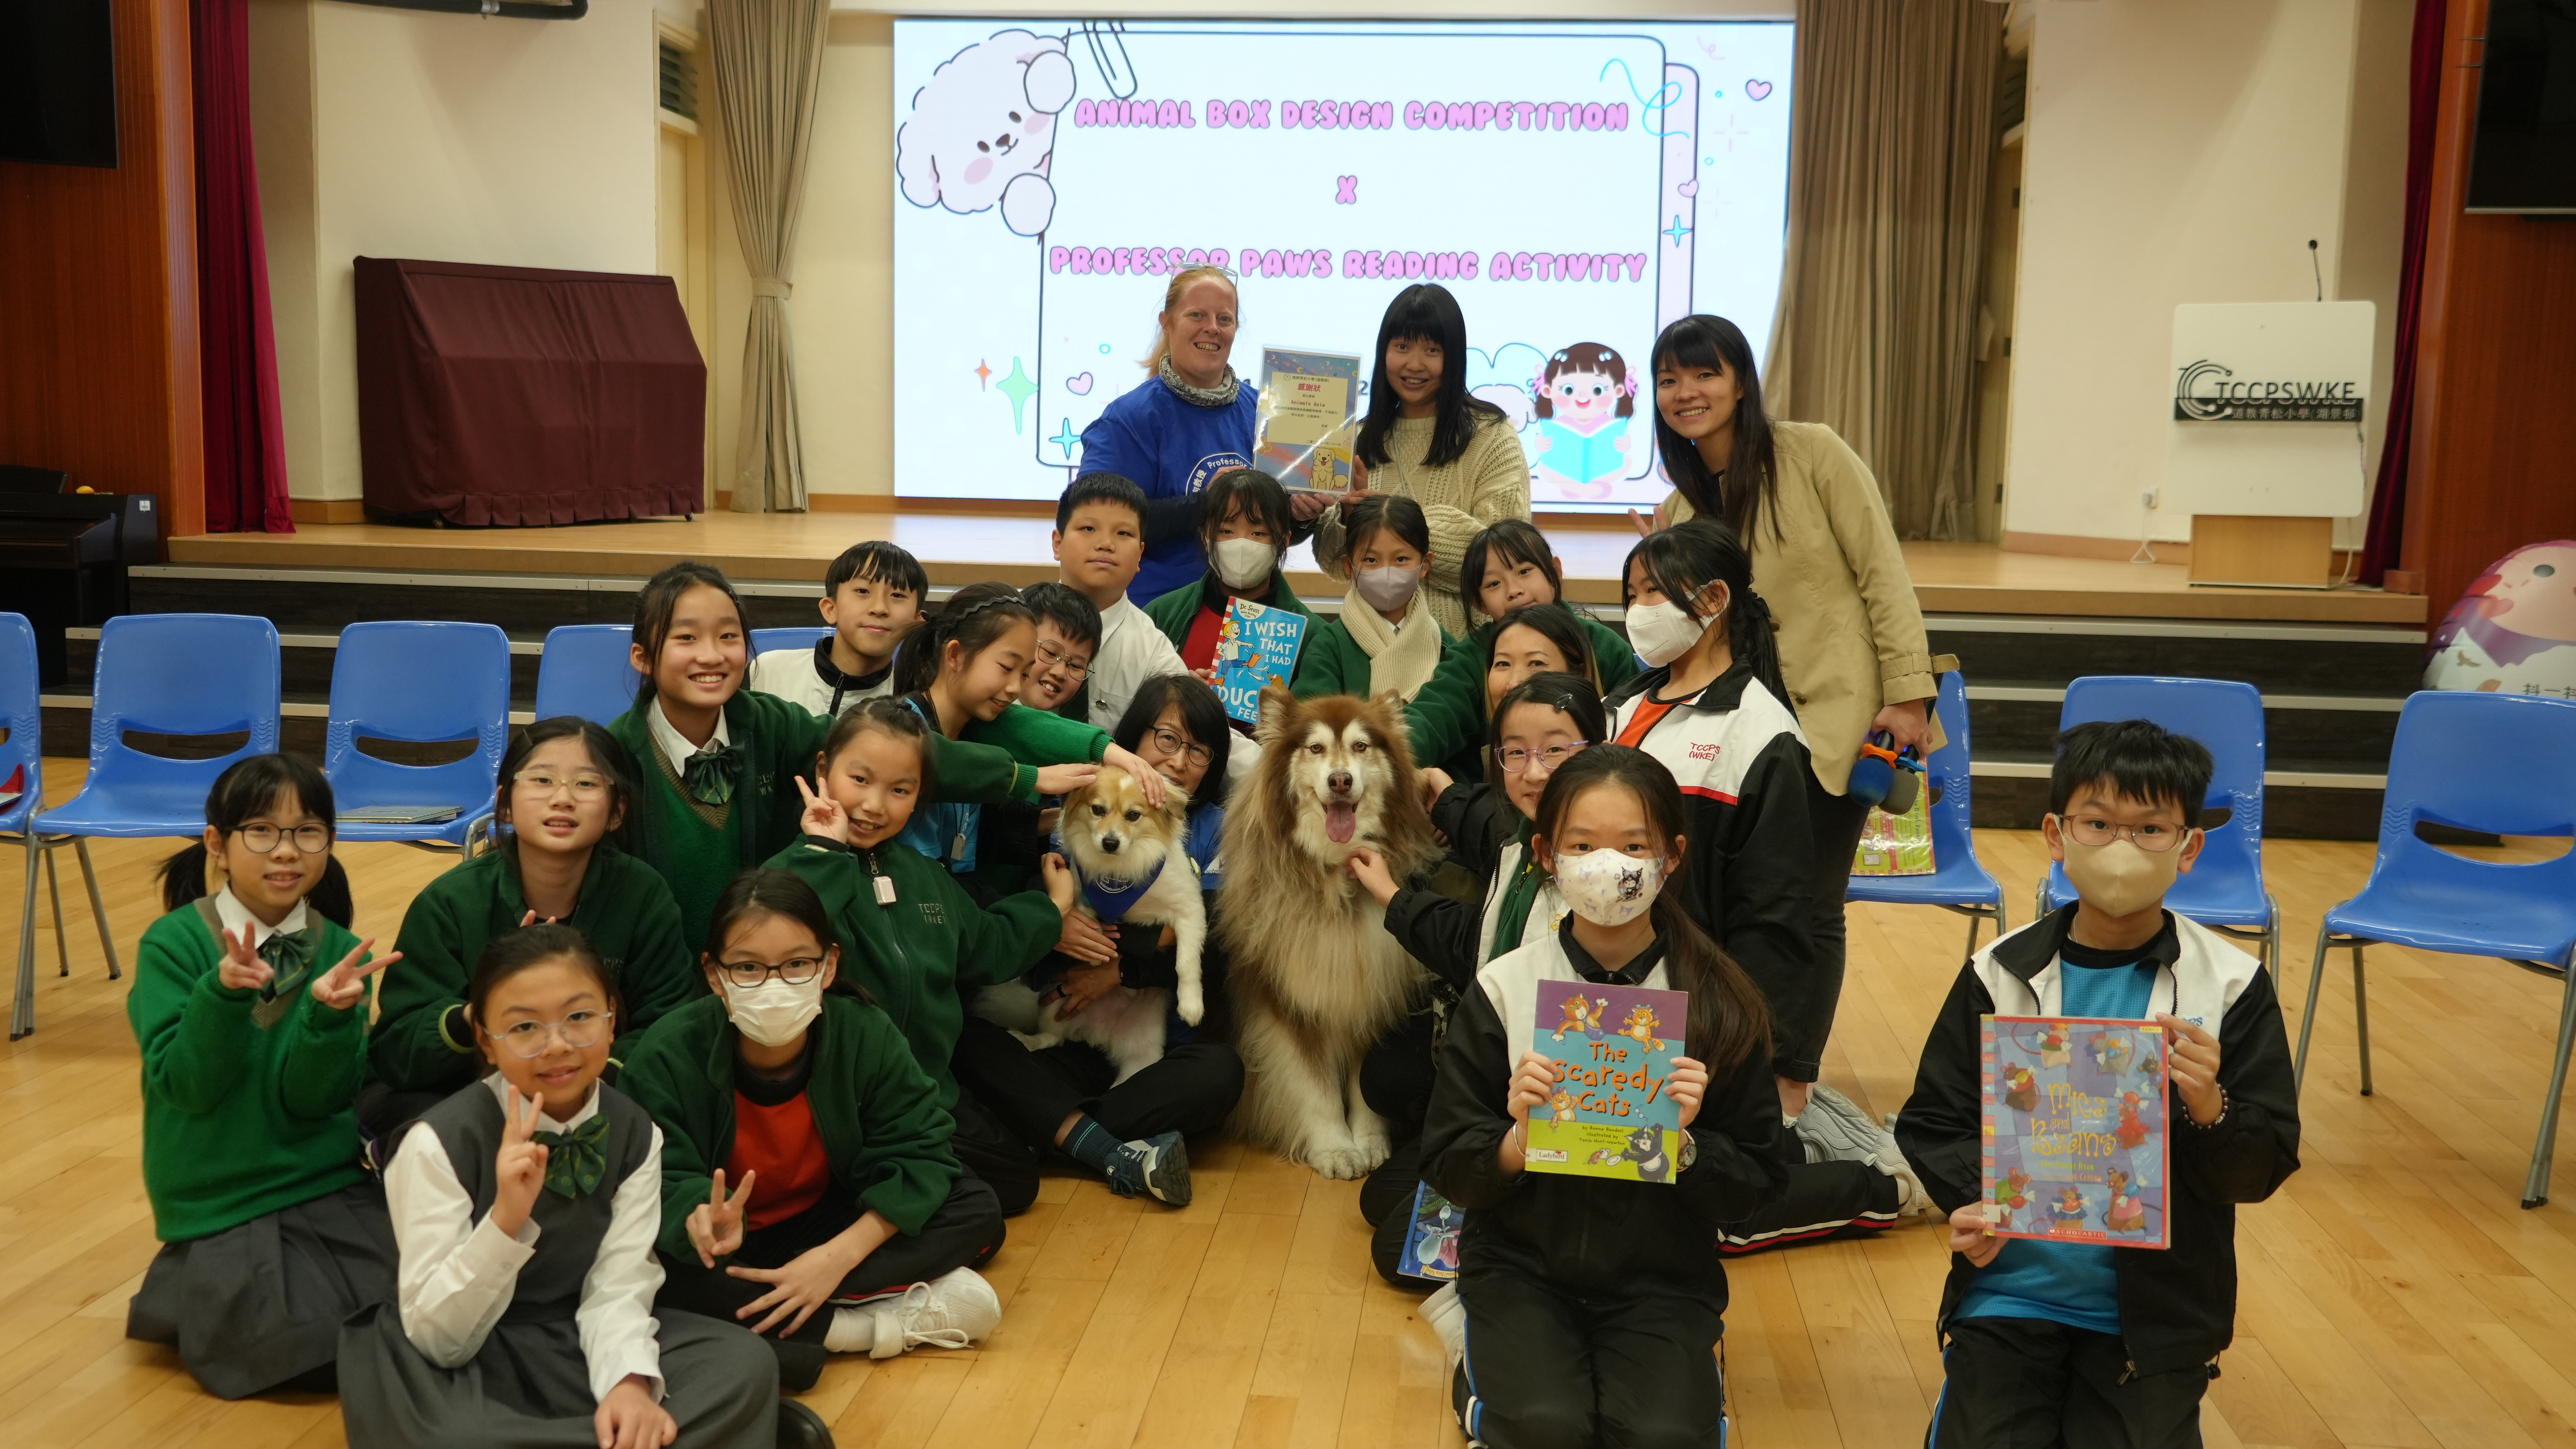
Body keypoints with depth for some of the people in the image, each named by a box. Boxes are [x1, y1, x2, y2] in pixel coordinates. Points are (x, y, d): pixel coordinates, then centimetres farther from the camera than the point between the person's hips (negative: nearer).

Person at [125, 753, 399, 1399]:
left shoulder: (339, 951, -2)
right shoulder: (173, 944, -9)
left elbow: (315, 1098, -10)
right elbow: (186, 1086, -16)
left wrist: (331, 1014, -30)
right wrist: (224, 994, -33)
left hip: (331, 1183, 3)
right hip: (219, 1201, -3)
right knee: (319, 1351, -17)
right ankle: (195, 1295, 13)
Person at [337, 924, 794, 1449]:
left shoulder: (635, 1134, -6)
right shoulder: (440, 1141, -19)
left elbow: (617, 1286, -8)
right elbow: (439, 1340, -21)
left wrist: (631, 1382, -30)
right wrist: (506, 1219, -38)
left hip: (571, 1341, 3)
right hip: (459, 1360, -3)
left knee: (747, 1364, -19)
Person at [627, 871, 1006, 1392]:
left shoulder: (866, 1035, -15)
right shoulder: (668, 1056, -20)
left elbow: (918, 1154, -16)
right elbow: (658, 1184, -24)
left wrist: (839, 1256, -28)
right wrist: (700, 1220, -49)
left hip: (832, 1227, 2)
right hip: (727, 1250, -2)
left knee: (978, 1210, -17)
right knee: (648, 1273, -36)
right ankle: (894, 1320, -30)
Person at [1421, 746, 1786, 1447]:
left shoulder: (1719, 1003, -5)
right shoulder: (1502, 989, -6)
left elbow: (1755, 1183, -1)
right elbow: (1445, 1167, -3)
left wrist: (1684, 1146, -20)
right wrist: (1516, 1143, -23)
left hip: (1661, 1274, 0)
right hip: (1521, 1262, 0)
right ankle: (1488, 1357, 10)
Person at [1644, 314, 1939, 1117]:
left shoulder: (1812, 455, -6)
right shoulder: (1680, 510, 9)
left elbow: (1882, 575, -8)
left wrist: (1908, 692, -12)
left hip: (1839, 714, -4)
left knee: (1810, 908, 0)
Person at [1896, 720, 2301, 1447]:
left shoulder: (2231, 987, -5)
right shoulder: (2000, 975, -4)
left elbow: (2266, 1168, -4)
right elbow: (1933, 1122, 2)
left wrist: (2210, 1111, -24)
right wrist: (1969, 1198, -17)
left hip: (2156, 1312, 0)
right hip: (2011, 1290, 0)